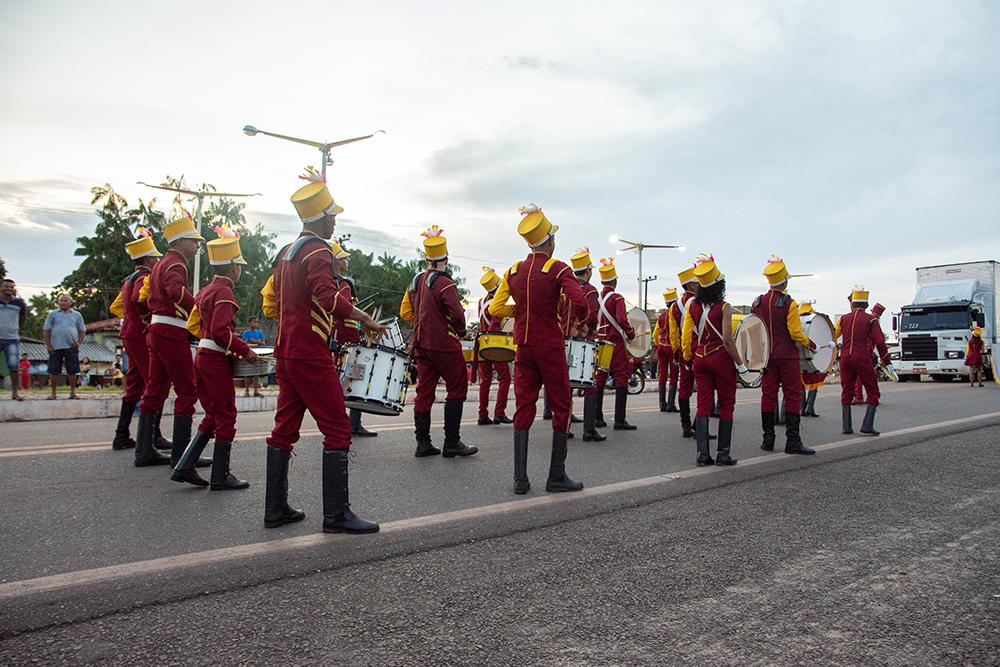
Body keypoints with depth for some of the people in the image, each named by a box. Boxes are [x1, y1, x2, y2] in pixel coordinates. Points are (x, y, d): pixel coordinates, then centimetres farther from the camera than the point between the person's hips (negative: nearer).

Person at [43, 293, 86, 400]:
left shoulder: (76, 315, 11)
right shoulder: (52, 314, 7)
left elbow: (82, 330, 14)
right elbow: (47, 330, 6)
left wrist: (79, 342, 0)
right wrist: (48, 346, -1)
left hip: (71, 347, 1)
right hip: (56, 347, 0)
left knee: (72, 371, 3)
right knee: (54, 371, 2)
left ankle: (73, 392, 13)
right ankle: (53, 393, 11)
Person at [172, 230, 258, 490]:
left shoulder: (205, 291, 14)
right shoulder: (224, 293, -14)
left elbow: (193, 325, 21)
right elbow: (221, 330, -24)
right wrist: (245, 350, -17)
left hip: (202, 357, 9)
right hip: (217, 360, -9)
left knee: (212, 416, 16)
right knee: (225, 417, 0)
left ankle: (184, 467, 14)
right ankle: (220, 477, 5)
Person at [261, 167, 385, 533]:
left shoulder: (286, 252, 16)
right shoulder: (318, 251, -11)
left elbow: (270, 302, 22)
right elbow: (326, 296, -27)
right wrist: (365, 319, -26)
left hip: (285, 352, 9)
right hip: (312, 356, -9)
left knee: (284, 430, 12)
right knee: (338, 430, -5)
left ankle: (275, 510, 18)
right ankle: (336, 514, -3)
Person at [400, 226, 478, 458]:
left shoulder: (416, 281, 8)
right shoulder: (444, 283, -14)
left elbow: (405, 312, 13)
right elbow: (457, 315, -20)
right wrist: (460, 332, -1)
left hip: (421, 344, 7)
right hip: (444, 344, -7)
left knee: (424, 391, 9)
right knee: (457, 389, 2)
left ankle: (423, 443, 11)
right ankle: (452, 443, 1)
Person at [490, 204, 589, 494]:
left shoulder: (513, 271, 5)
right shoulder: (558, 269, -9)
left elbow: (495, 309, 4)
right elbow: (579, 302, -23)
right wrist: (580, 319, -3)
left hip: (524, 348, 5)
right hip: (551, 348, -5)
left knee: (523, 408, 7)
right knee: (560, 408, 6)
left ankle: (520, 478, 5)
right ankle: (557, 476, 7)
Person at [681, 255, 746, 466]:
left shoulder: (693, 306, 3)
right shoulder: (724, 307, -12)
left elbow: (686, 336, 5)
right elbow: (727, 340, -16)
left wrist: (688, 359, 18)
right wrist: (740, 364, -8)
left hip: (700, 359, 5)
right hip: (721, 358, -5)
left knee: (703, 405, 6)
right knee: (726, 406, 5)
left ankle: (703, 454, 4)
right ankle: (723, 454, 6)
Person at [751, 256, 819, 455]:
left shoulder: (757, 303, 5)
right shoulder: (789, 303, -11)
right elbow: (796, 334, -14)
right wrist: (812, 345, 0)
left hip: (766, 356, 5)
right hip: (787, 356, -5)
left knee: (768, 395, 8)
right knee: (792, 396, 0)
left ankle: (768, 439, 10)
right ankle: (793, 441, -2)